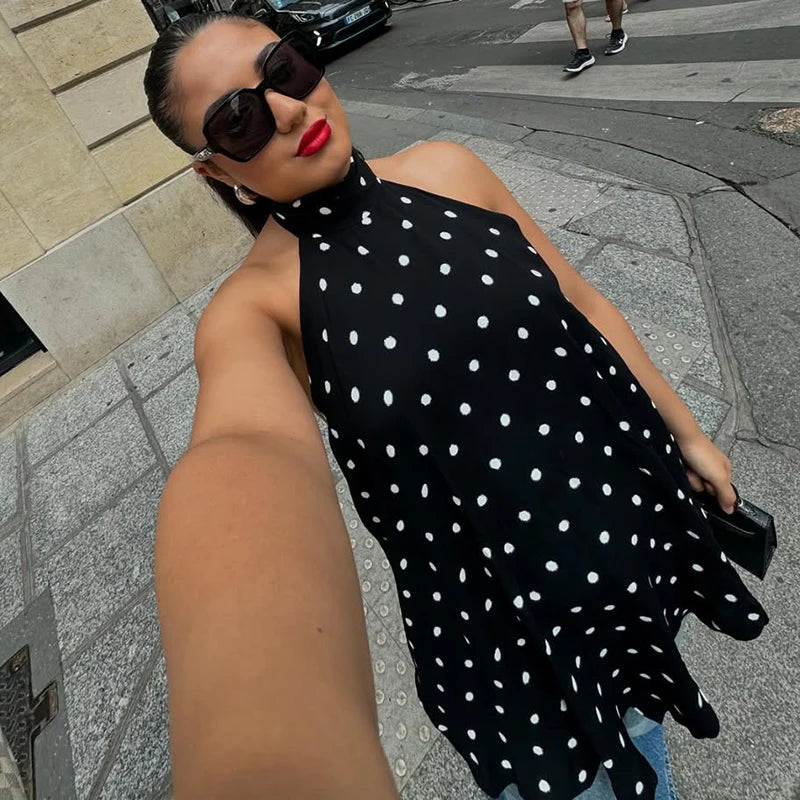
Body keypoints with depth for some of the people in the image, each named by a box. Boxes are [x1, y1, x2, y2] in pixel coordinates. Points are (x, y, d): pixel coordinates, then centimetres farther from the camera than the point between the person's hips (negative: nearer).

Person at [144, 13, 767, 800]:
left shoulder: (446, 169, -6)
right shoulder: (251, 308, -18)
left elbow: (583, 304, 2)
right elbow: (246, 454, -42)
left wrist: (687, 433, 10)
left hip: (629, 493, 5)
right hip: (496, 606, -3)